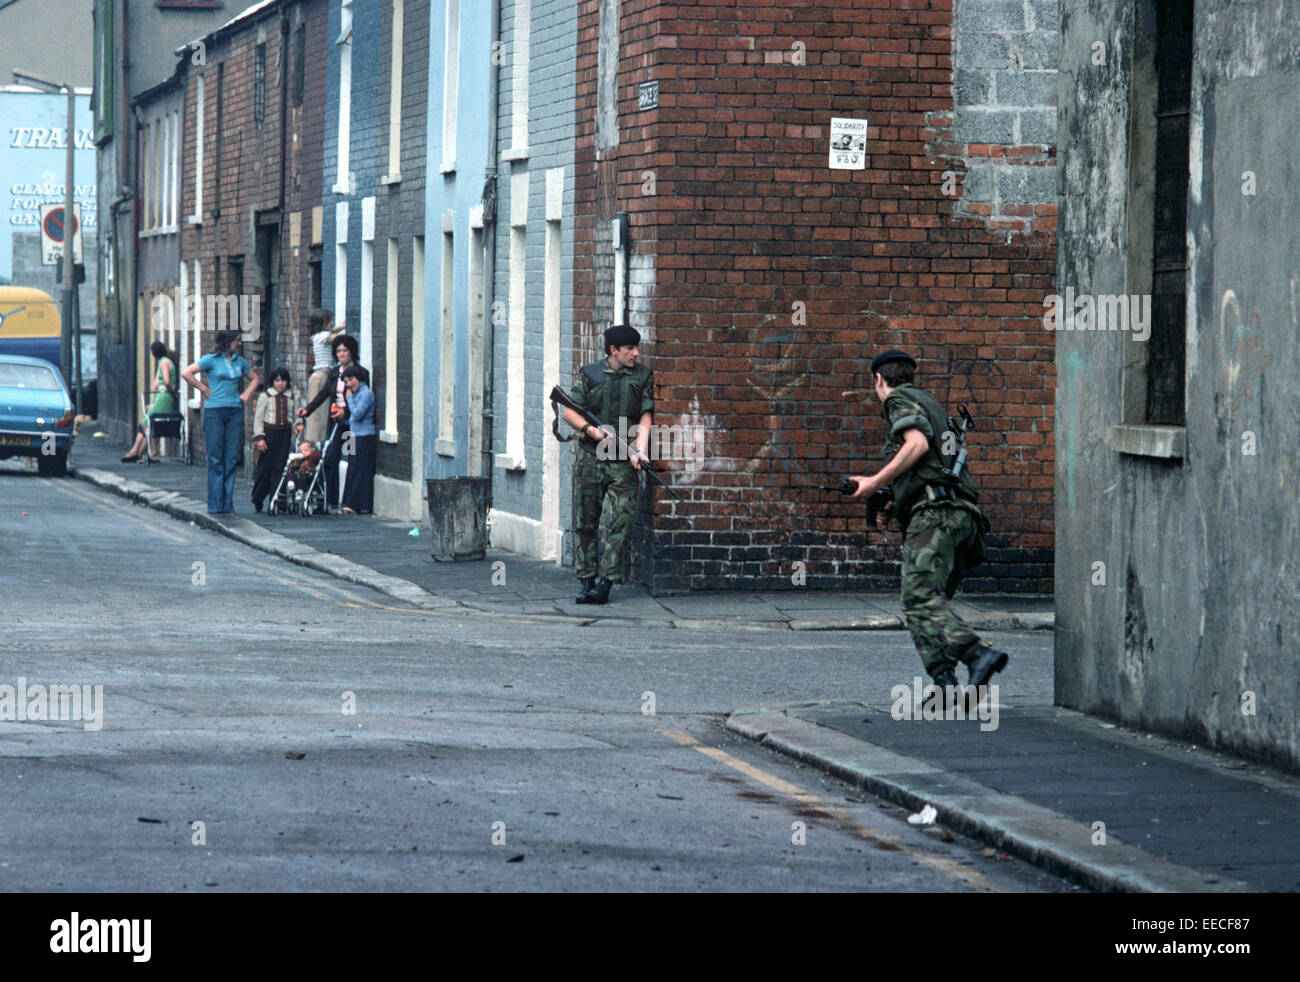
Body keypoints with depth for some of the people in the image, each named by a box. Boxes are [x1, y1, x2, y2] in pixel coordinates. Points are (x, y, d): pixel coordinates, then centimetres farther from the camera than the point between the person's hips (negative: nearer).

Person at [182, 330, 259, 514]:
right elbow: (186, 373, -10)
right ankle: (215, 505, -1)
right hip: (214, 411, -5)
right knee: (216, 458, -4)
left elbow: (255, 378, 29)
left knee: (232, 457, 2)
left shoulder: (239, 361, 13)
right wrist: (204, 389, -7)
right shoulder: (211, 359, -3)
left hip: (235, 412, 5)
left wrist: (246, 395, 13)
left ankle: (227, 504, 6)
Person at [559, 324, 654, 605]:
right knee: (585, 522, 2)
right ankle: (587, 580, 10)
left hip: (623, 464, -1)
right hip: (590, 458, 1)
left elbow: (646, 416, 0)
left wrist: (639, 450, -16)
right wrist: (592, 431, -12)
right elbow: (569, 411, 5)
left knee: (621, 522, -10)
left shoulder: (643, 377, 7)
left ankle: (605, 582, -11)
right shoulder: (589, 374, 6)